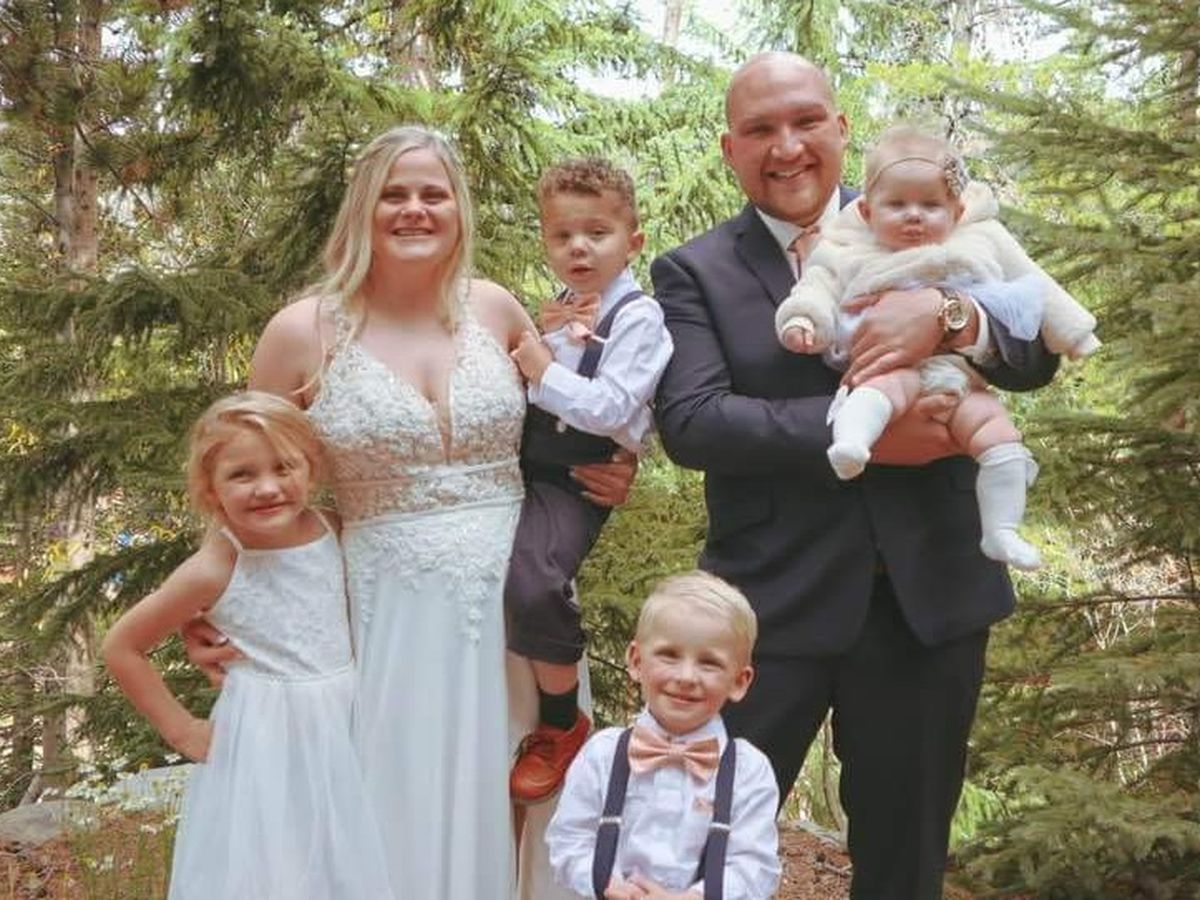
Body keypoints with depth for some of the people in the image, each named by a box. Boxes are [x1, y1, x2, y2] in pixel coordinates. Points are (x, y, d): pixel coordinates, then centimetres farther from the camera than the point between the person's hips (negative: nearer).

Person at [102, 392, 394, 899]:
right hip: (263, 749, -4)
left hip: (342, 735, 4)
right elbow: (121, 648, -7)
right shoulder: (215, 569, -16)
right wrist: (181, 730, -4)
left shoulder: (333, 530, -5)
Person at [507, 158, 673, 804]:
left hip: (579, 477, -8)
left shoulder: (637, 316, -9)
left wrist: (545, 371, -14)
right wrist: (545, 337, -3)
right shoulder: (563, 309, 15)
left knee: (532, 582, -27)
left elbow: (611, 410, -20)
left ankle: (561, 724, -4)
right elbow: (516, 393, 13)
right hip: (527, 462, 8)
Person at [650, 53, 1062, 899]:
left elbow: (1038, 352, 0)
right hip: (774, 600, -2)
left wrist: (946, 313, -21)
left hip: (929, 593, 2)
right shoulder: (693, 272, -1)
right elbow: (689, 421, -14)